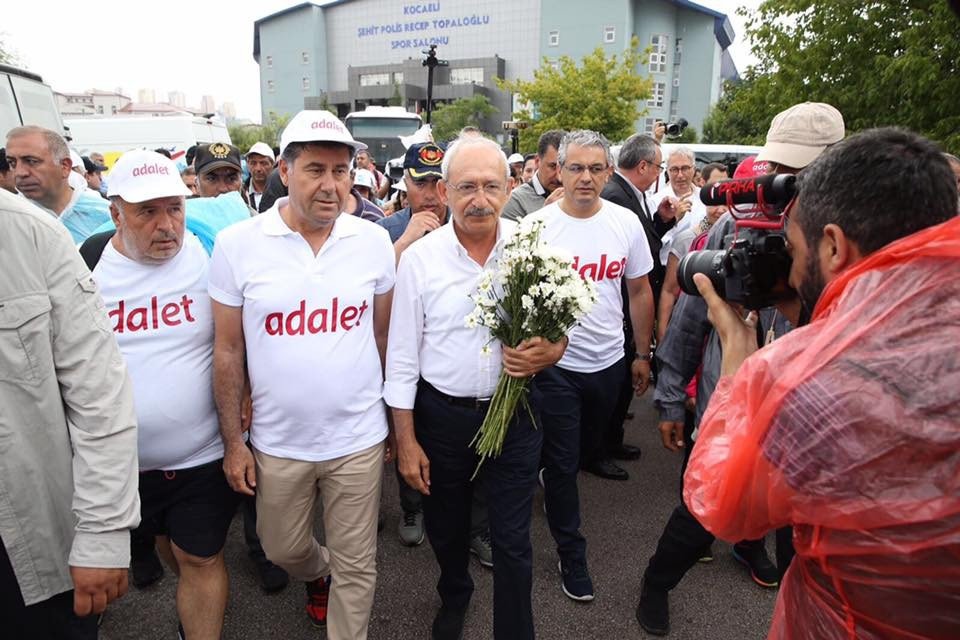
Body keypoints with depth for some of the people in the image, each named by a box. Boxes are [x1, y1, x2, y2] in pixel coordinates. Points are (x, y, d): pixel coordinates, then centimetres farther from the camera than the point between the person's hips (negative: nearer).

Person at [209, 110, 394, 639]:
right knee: (282, 549, 23)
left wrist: (394, 420, 8)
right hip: (277, 442, 1)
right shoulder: (236, 244, -9)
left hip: (359, 439, 0)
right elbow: (228, 350, -3)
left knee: (356, 566, 14)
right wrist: (233, 442, 0)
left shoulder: (373, 240, -5)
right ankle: (319, 574, 58)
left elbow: (383, 336, 4)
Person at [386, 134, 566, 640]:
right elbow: (402, 357, -4)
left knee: (512, 539, 8)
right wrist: (405, 441, -3)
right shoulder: (419, 258, -9)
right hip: (441, 414, 1)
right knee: (446, 529, 22)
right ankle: (453, 597, 53)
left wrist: (550, 352, -21)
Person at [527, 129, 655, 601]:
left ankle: (552, 479, 58)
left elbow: (639, 292, 6)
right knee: (562, 462, 6)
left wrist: (643, 354, 9)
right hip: (555, 362, -4)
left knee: (589, 451, 25)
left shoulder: (626, 223, -2)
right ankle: (571, 553, 25)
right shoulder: (537, 226, -12)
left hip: (608, 361, 4)